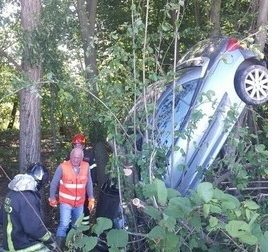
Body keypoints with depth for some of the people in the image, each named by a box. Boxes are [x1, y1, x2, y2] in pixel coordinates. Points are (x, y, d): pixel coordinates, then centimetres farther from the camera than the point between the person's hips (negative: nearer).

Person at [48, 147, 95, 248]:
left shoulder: (86, 166, -8)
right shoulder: (62, 167, -18)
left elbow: (89, 183, 4)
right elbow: (54, 183, -6)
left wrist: (91, 199, 5)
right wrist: (52, 198, 1)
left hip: (79, 203, 4)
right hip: (65, 202, -4)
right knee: (64, 225, -14)